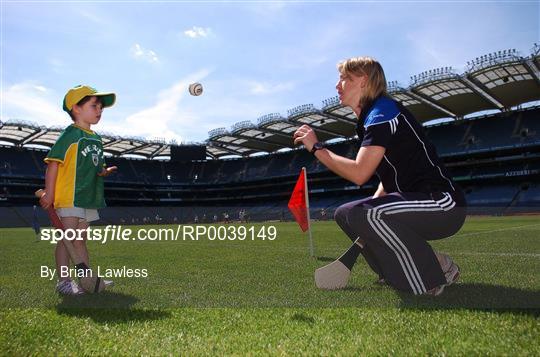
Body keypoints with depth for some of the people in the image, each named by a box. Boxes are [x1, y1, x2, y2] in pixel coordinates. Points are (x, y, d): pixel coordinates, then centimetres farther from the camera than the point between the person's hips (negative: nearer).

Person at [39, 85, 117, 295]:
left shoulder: (96, 139, 15)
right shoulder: (70, 134, -10)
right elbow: (53, 163, -13)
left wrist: (103, 171, 3)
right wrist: (49, 193, -17)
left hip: (89, 197, 8)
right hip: (69, 197, -8)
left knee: (81, 239, 15)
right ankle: (63, 281, 4)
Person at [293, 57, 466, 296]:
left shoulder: (382, 113, -15)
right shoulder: (370, 118, 16)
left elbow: (359, 174, -26)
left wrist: (316, 147, -13)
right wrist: (369, 223, 8)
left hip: (444, 205, -10)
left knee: (362, 213, -31)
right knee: (344, 214, 10)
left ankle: (433, 275, -12)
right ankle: (398, 270, 12)